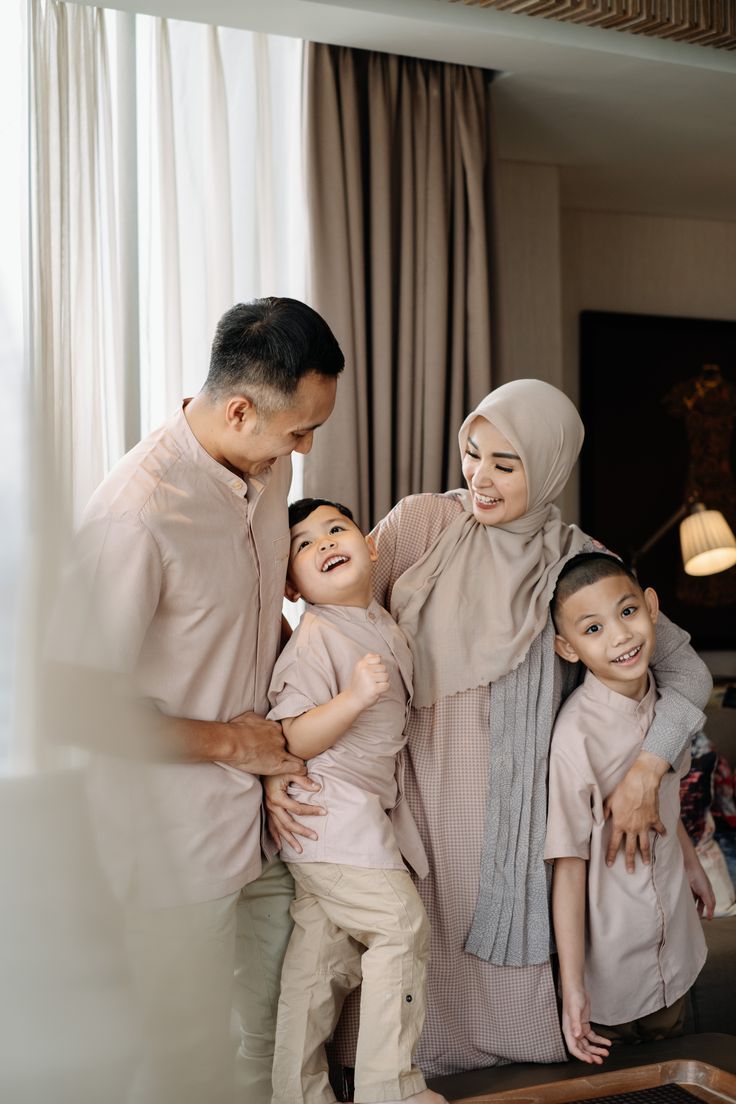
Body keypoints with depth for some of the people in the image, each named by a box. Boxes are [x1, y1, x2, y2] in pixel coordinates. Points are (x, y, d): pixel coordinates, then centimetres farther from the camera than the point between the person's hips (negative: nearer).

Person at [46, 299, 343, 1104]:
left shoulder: (270, 467, 1)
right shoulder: (137, 511, -27)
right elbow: (83, 701, -24)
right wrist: (229, 742, -16)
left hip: (266, 810, 8)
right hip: (176, 834, -7)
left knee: (283, 1028, 22)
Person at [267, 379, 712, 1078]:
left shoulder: (578, 562, 1)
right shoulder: (421, 524, -4)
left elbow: (685, 669, 5)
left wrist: (645, 773, -6)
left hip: (514, 807, 2)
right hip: (419, 792, -1)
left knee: (506, 967, 6)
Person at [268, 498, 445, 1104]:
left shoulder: (385, 624, 10)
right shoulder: (315, 638, -17)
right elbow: (294, 741, -23)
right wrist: (355, 696, -33)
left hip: (368, 812, 9)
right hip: (333, 814, -9)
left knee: (322, 945, 13)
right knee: (400, 924, -8)